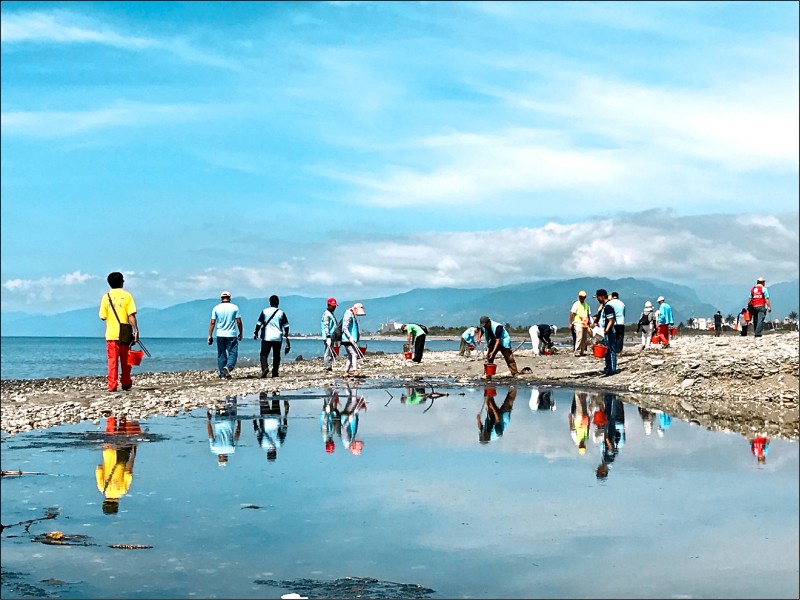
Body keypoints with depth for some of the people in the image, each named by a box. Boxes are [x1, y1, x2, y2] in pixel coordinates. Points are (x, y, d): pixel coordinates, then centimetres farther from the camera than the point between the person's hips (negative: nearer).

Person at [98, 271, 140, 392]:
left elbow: (103, 317, 1)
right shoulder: (126, 296, -3)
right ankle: (126, 384, 17)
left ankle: (112, 386, -5)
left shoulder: (106, 297, 1)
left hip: (111, 334, 1)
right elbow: (131, 315, -9)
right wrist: (136, 330, -8)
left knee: (113, 361, 1)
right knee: (125, 361, 11)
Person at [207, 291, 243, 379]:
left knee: (221, 355, 8)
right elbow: (239, 321, -2)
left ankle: (222, 374, 9)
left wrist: (210, 336, 4)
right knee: (232, 353, 1)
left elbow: (212, 323, 0)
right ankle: (228, 367, -24)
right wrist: (240, 333, 10)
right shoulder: (235, 307, -1)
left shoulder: (216, 308, 3)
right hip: (231, 335, -2)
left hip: (220, 335, 2)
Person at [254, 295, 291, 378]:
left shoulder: (265, 311, 0)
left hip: (266, 337, -1)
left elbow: (259, 323, 1)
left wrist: (256, 333, 14)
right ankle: (275, 373, 13)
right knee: (276, 356, 12)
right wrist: (286, 336, 15)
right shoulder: (281, 313, 1)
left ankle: (265, 368, -25)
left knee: (264, 354, 0)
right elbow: (286, 326, 3)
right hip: (278, 338, 1)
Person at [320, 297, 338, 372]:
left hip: (331, 337, 10)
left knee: (330, 353, 11)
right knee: (328, 353, -12)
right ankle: (327, 368, -14)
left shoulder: (331, 314, 21)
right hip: (328, 337, -10)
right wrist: (328, 337, -27)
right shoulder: (326, 314, -11)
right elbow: (326, 326, -19)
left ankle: (328, 368, 15)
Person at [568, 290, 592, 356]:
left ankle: (582, 351, 13)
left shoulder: (586, 305, 14)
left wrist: (589, 323, 21)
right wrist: (570, 323, -13)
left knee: (584, 338, 6)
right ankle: (576, 351, -14)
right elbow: (572, 313, -7)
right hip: (578, 323, -6)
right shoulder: (576, 304, -3)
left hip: (585, 324, 6)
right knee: (579, 337, -15)